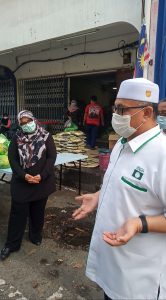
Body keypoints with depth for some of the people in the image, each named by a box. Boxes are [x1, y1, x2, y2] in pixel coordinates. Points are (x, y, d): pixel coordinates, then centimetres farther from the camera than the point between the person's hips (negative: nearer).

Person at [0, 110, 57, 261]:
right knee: (18, 212, 7)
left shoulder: (46, 136, -6)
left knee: (38, 211, 16)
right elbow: (12, 159, -4)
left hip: (42, 182, 0)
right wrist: (23, 175, -17)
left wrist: (42, 175, -18)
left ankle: (36, 236, 38)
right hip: (21, 182, 0)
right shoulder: (17, 138, -2)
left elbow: (52, 156, -9)